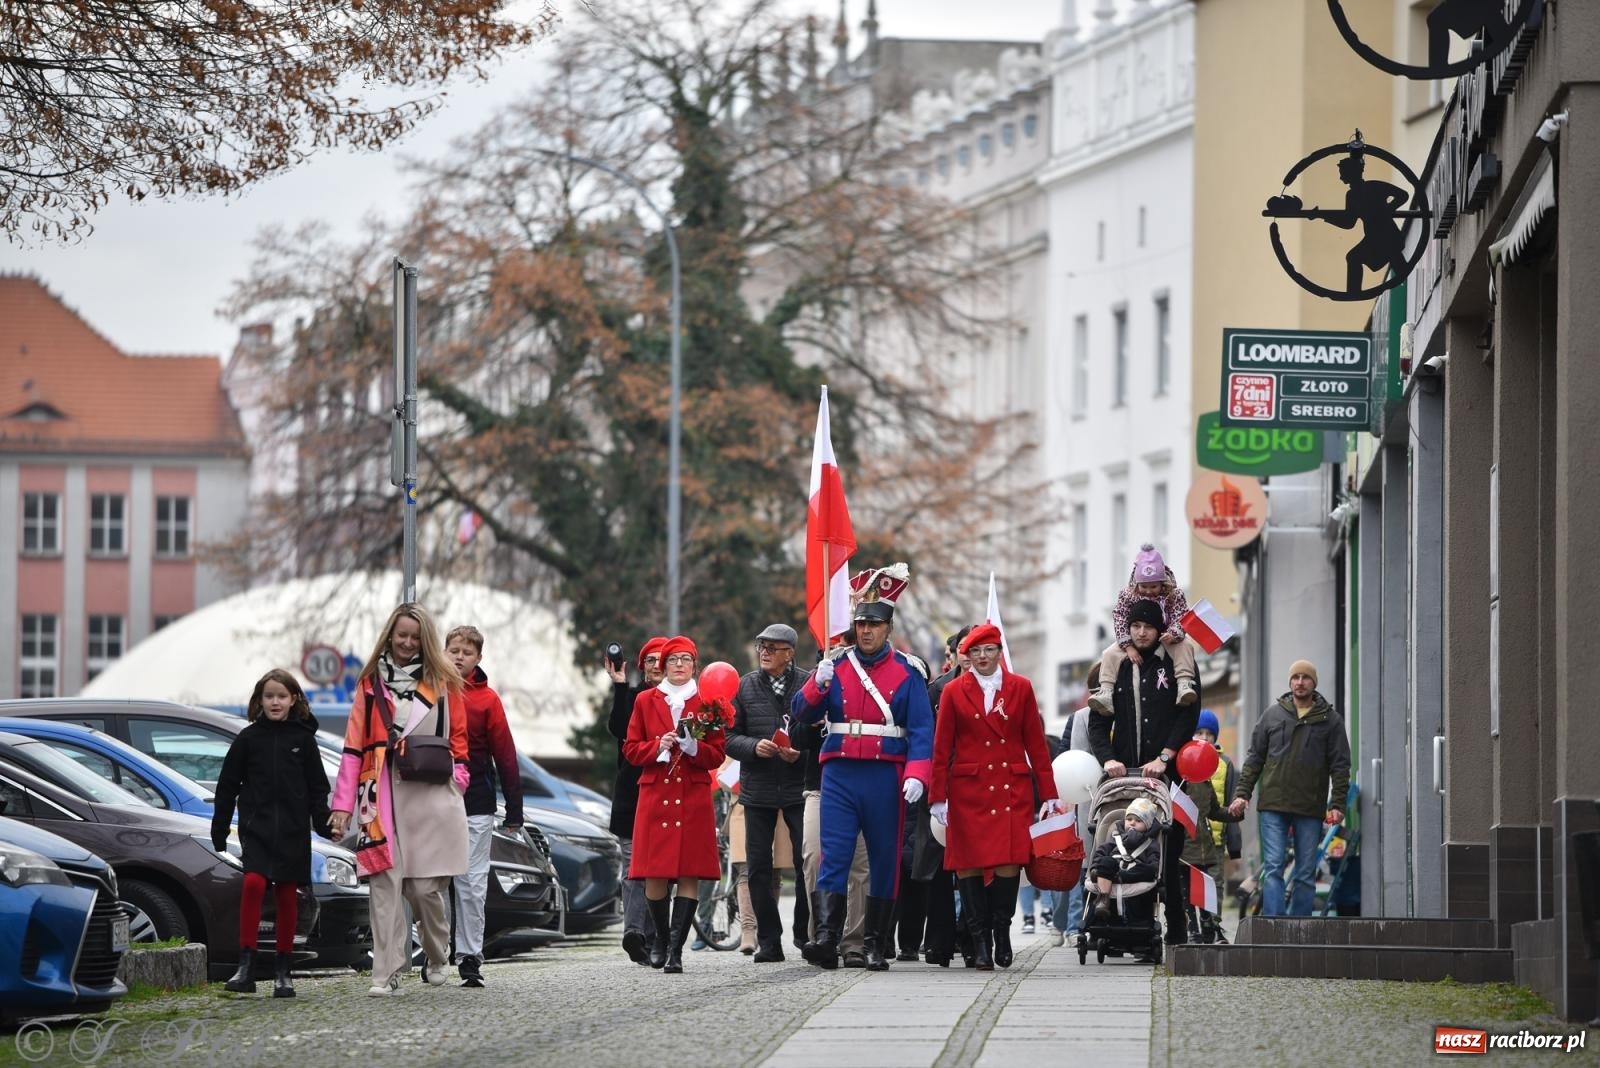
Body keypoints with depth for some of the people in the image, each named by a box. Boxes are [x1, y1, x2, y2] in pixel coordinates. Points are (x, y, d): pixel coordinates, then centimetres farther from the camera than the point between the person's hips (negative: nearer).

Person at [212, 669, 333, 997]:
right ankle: (245, 964, -19)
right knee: (253, 883, -20)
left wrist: (323, 822, -3)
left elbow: (317, 786, 8)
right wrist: (219, 830, 7)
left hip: (293, 831, 1)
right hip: (256, 828, -1)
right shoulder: (248, 739, 5)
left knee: (287, 895, 3)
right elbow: (228, 785, 9)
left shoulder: (303, 739, 6)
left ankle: (283, 972, 11)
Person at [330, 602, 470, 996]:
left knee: (426, 886, -2)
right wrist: (342, 804, 2)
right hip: (383, 797, 0)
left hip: (432, 797, 0)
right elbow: (354, 745, 7)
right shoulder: (371, 683, 11)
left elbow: (458, 735, 16)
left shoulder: (442, 682, 12)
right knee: (385, 884, -8)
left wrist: (457, 777, 0)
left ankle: (437, 960, 22)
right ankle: (386, 973, -8)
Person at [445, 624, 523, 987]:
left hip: (475, 804, -2)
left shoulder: (486, 699, 0)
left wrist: (514, 810, -1)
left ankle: (470, 957, 4)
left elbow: (505, 756, 1)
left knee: (472, 884, -1)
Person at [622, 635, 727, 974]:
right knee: (654, 875, -2)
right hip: (655, 795, 1)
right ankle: (661, 938, 21)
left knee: (689, 874, -9)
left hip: (693, 798, -1)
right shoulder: (646, 701, 10)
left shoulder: (707, 703, 7)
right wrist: (658, 747, -9)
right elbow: (631, 749, 9)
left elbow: (717, 755, 6)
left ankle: (676, 949, -12)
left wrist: (694, 747, -14)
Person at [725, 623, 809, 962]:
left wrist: (802, 752, -16)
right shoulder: (746, 687, 7)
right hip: (758, 789, 3)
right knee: (758, 866, 4)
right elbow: (730, 737, 6)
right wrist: (754, 746, -12)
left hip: (799, 785, -3)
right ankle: (768, 941, 10)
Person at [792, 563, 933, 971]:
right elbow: (804, 714, 5)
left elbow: (921, 728, -3)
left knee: (884, 860, 4)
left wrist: (917, 775, -15)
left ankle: (875, 946, 11)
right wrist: (818, 684, -14)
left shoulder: (905, 672, 3)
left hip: (885, 778, -1)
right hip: (840, 776, 1)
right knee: (834, 856, -10)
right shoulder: (836, 666, 9)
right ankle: (827, 938, -18)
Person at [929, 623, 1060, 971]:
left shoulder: (1020, 688, 9)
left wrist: (1048, 793, 7)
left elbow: (1036, 743, 10)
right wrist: (938, 796, 1)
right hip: (968, 789, -1)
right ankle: (980, 942, -1)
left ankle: (1001, 929, 8)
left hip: (1012, 788, 1)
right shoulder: (954, 692, 6)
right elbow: (942, 747, 6)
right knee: (969, 862, -6)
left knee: (1010, 860, -9)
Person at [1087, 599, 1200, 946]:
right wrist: (1107, 758, -6)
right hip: (1124, 774, 2)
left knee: (1168, 855, -5)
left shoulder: (1177, 665, 8)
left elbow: (1187, 716, 0)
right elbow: (1098, 721, 11)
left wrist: (1164, 757, -12)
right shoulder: (1115, 667, 16)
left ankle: (1176, 930, -2)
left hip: (1166, 772, -2)